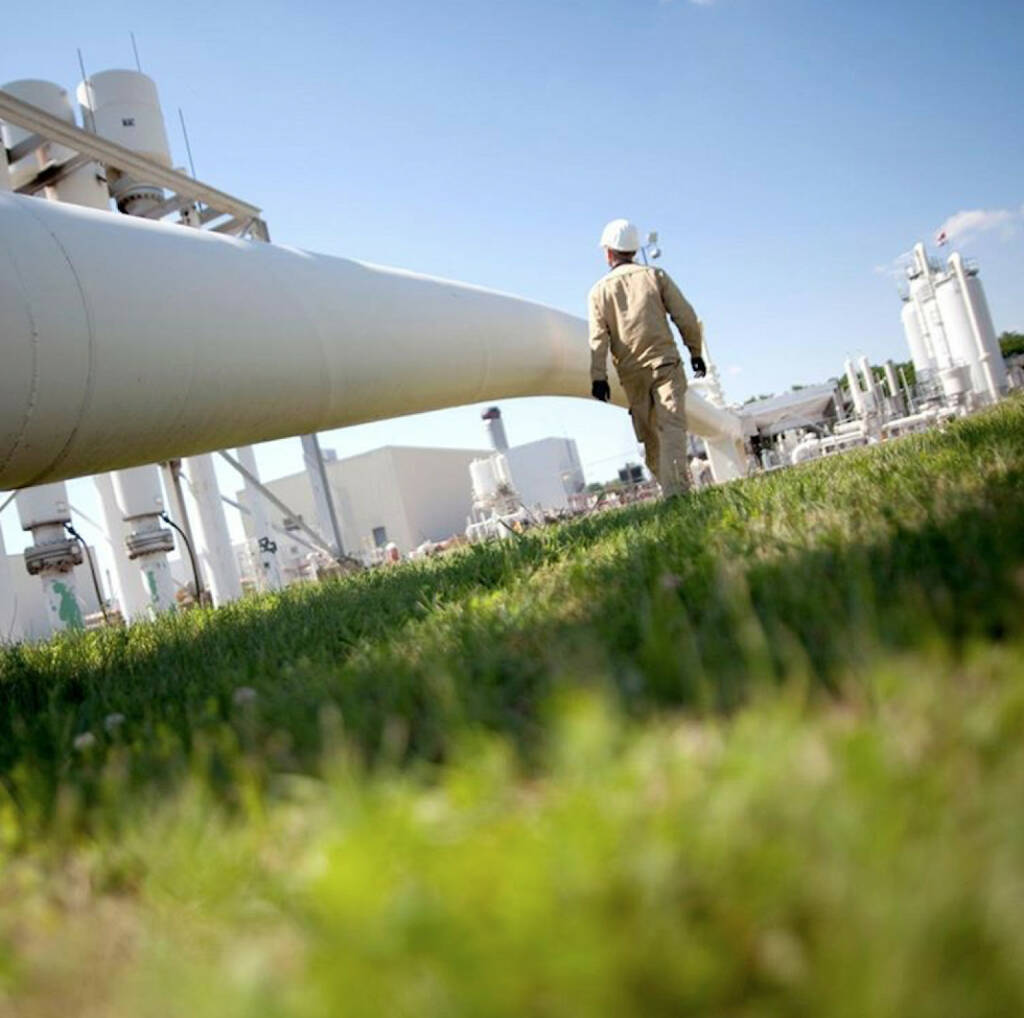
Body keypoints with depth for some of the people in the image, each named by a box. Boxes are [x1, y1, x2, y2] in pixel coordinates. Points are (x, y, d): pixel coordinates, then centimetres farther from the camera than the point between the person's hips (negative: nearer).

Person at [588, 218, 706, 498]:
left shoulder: (600, 290, 6)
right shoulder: (656, 276, 5)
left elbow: (598, 337, -2)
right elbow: (685, 317, 1)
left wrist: (598, 377, -4)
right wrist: (695, 351, 12)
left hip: (632, 373, 2)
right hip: (665, 363, -1)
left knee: (649, 436, 10)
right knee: (672, 427, -11)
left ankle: (670, 488, 12)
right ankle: (676, 489, -26)